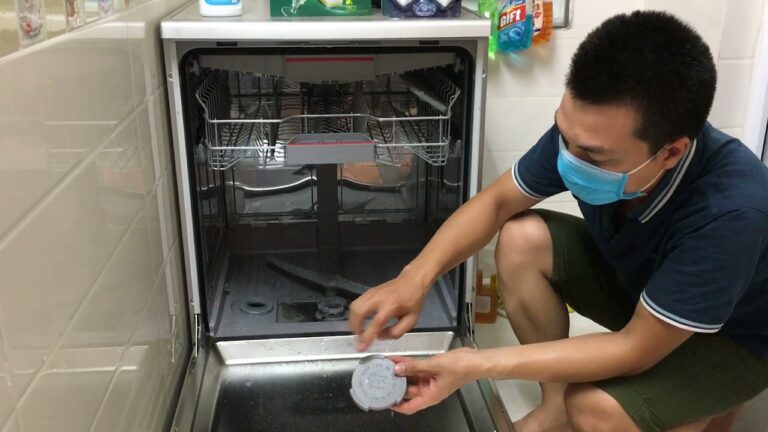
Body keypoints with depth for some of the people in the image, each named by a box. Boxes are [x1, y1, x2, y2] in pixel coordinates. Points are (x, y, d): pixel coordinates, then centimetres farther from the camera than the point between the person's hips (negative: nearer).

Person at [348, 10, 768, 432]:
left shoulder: (731, 213, -41)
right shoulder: (588, 132, -25)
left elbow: (637, 349, -34)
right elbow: (496, 201, -13)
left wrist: (475, 364, -38)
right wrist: (415, 276, -29)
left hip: (733, 335, -5)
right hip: (632, 275, 5)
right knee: (522, 239, -20)